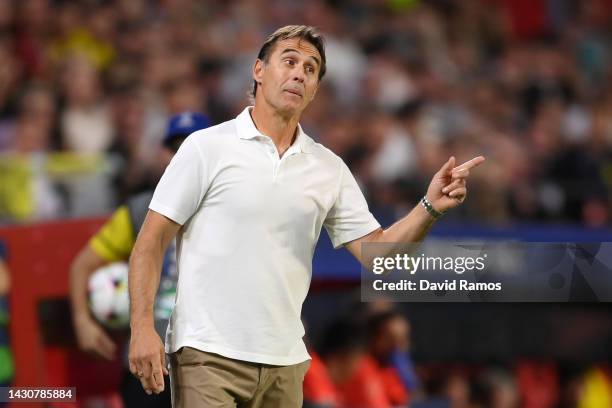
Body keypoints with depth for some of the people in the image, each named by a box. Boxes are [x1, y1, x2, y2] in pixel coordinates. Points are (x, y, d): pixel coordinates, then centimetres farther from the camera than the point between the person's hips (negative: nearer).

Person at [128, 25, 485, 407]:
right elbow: (151, 241, -3)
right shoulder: (208, 147, -2)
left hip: (284, 361, 4)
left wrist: (430, 207, -9)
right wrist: (142, 327, -14)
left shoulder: (330, 168, 10)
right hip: (207, 355, -4)